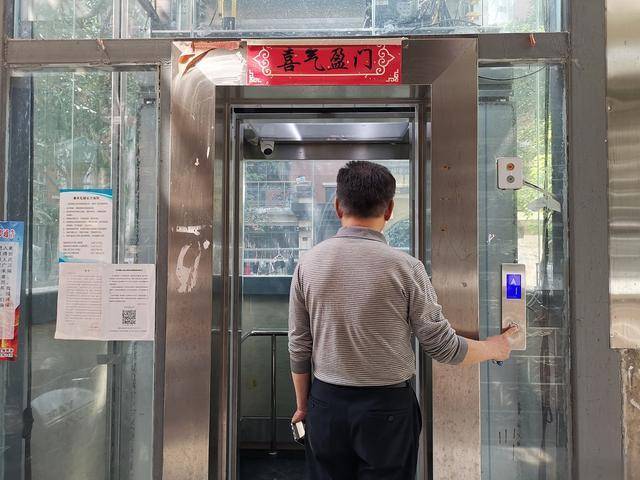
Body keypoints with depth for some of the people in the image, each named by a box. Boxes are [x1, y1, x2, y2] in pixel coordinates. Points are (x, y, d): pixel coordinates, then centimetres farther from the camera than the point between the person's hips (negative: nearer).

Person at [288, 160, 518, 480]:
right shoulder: (404, 267, -15)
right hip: (387, 407, -2)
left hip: (325, 405, 3)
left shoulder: (308, 263, -6)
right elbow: (443, 347, -8)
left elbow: (298, 346, 0)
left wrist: (302, 405, 15)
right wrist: (495, 348, 11)